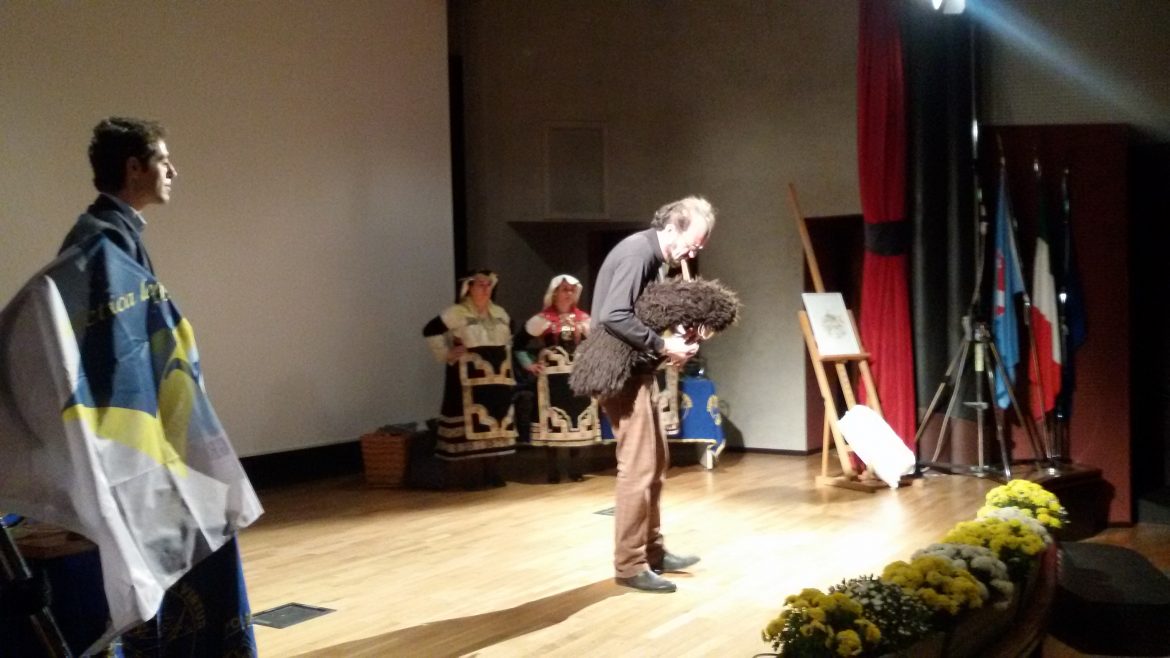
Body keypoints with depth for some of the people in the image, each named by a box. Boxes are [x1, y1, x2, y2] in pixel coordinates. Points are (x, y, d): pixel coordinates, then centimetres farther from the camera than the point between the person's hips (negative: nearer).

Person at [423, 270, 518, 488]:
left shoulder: (499, 313, 13)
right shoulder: (456, 312, -8)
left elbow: (509, 336, 31)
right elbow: (430, 331, -10)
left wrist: (506, 358, 19)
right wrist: (445, 354, -11)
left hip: (497, 378, 7)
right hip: (469, 378, -6)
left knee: (495, 424, 7)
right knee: (469, 424, -8)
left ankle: (491, 470, 16)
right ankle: (467, 473, -6)